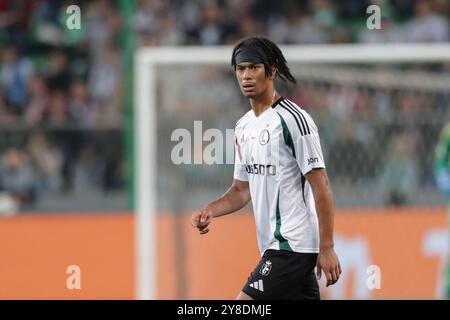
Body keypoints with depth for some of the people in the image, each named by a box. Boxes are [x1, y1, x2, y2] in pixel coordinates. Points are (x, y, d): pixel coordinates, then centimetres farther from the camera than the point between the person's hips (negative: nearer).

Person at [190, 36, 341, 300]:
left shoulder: (293, 120, -12)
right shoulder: (244, 126, 14)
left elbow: (321, 187, -14)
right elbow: (242, 189, 22)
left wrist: (327, 247, -18)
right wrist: (210, 211, 2)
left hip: (293, 245, -9)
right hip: (273, 245, 9)